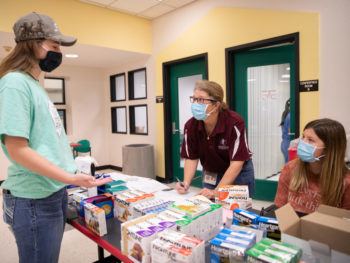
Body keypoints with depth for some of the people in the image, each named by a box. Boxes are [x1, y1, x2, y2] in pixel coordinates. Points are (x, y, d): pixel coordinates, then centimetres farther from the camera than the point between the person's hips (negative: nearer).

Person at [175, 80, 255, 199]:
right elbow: (191, 158, -6)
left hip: (238, 175, -3)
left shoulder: (234, 123, -28)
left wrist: (216, 192, -33)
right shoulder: (191, 125, -15)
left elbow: (237, 163, -28)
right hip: (210, 175, 4)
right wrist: (186, 183, -20)